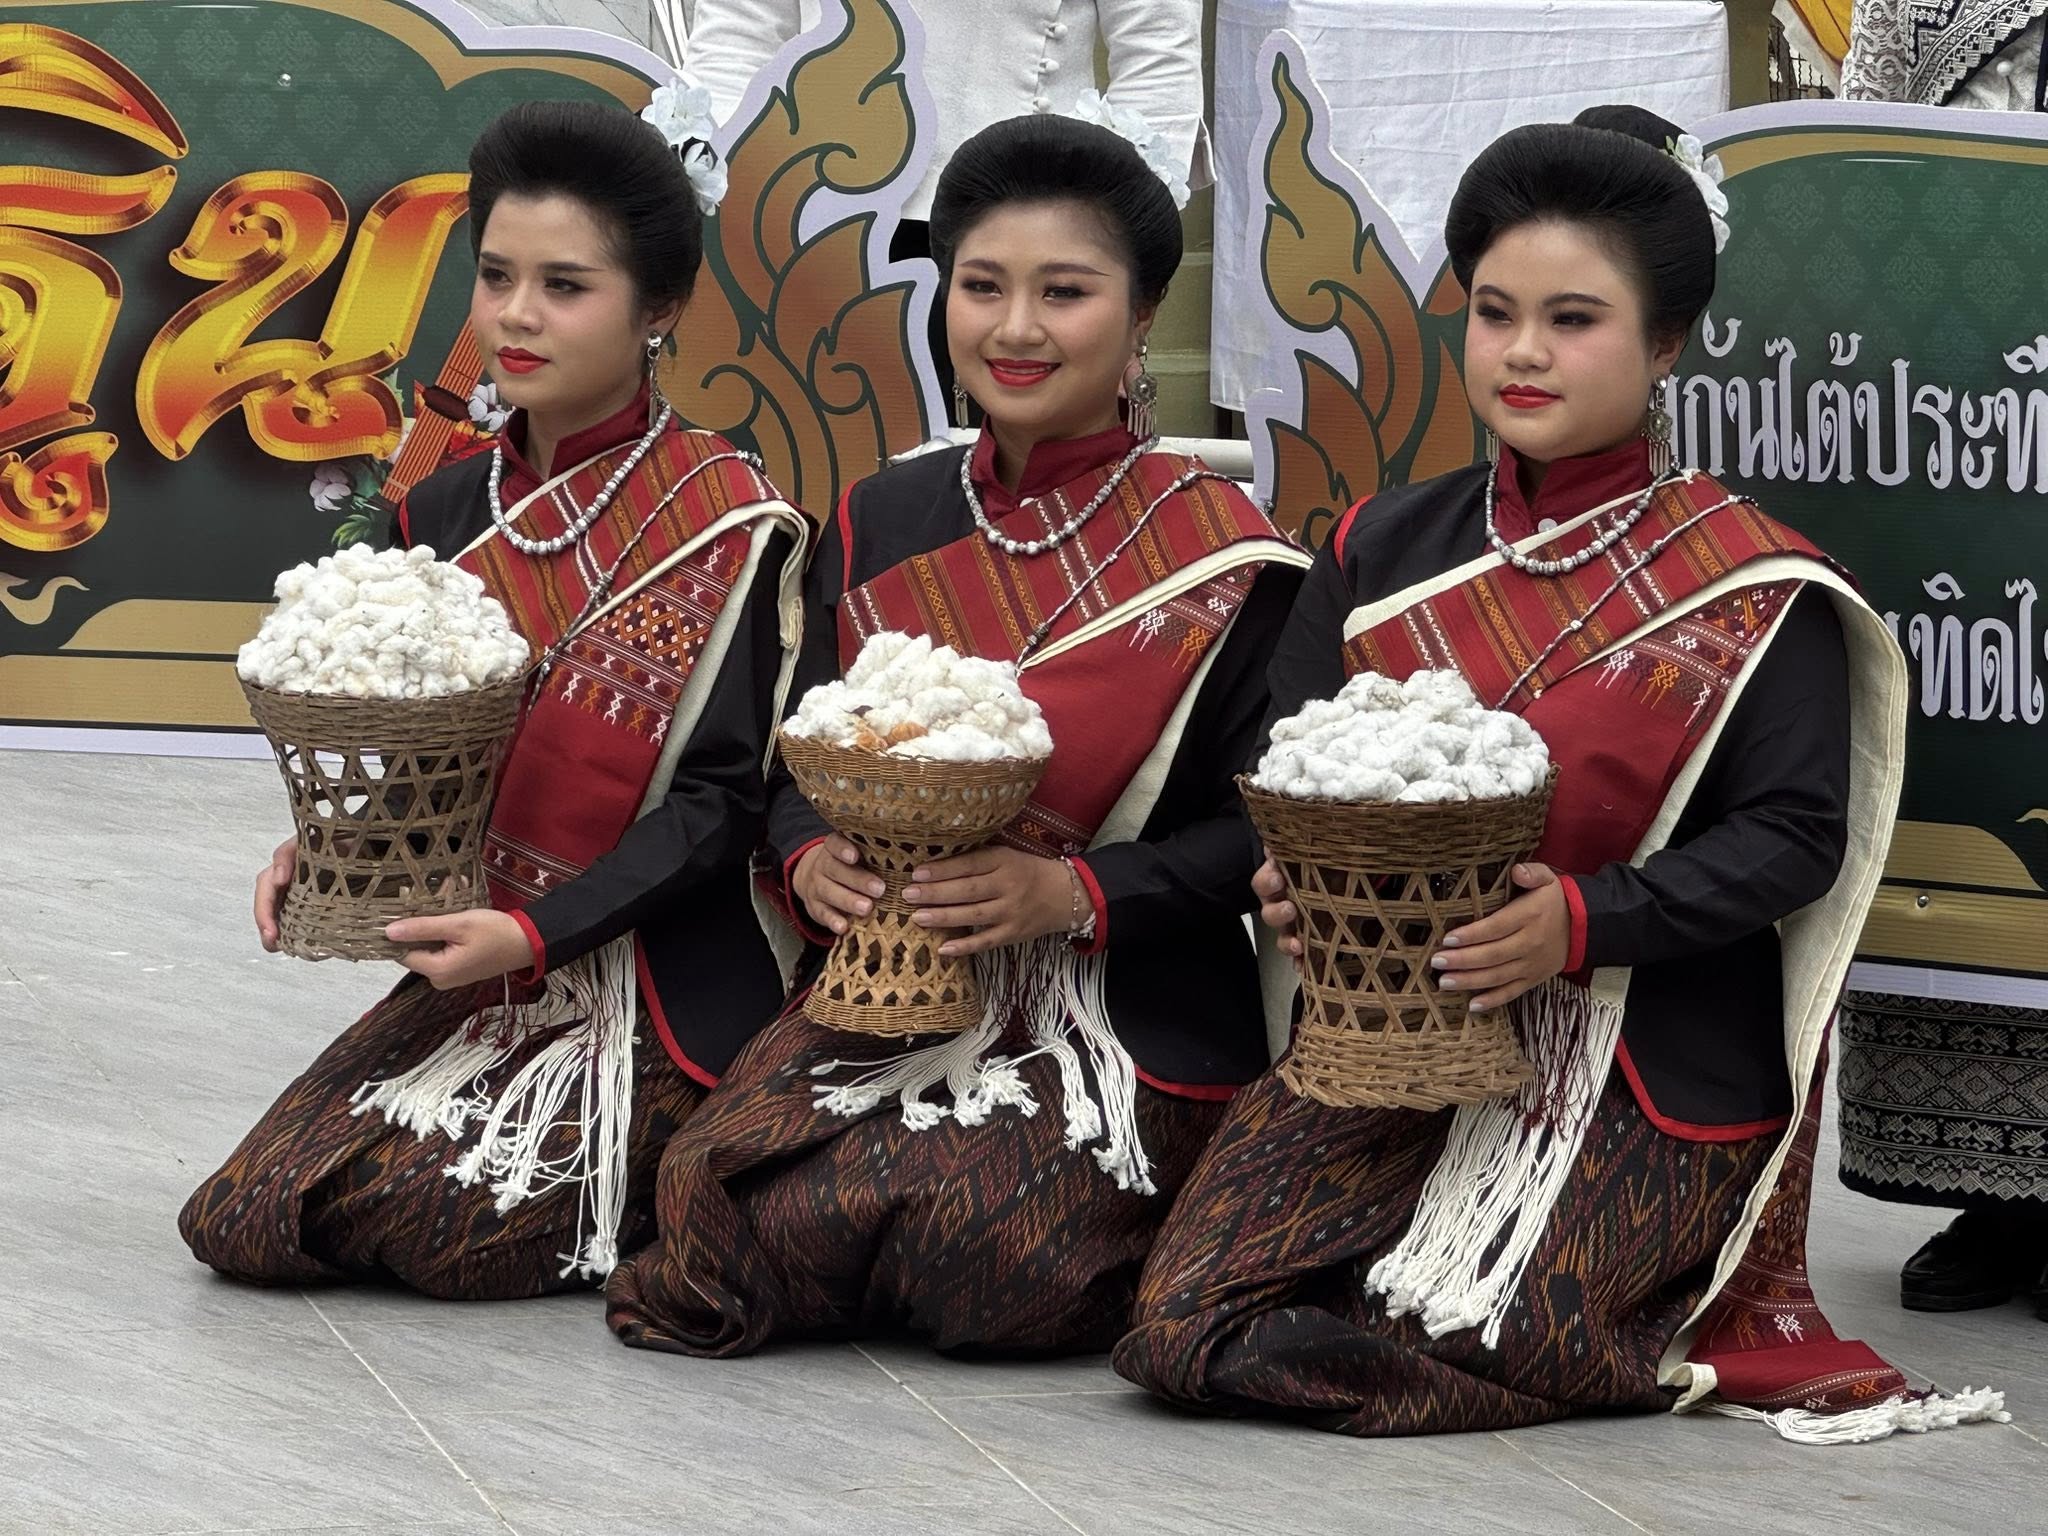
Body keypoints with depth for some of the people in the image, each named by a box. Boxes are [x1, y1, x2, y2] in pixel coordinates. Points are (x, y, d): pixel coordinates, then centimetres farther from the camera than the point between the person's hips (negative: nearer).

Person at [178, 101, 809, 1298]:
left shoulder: (724, 523, -10)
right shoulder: (449, 515, 8)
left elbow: (723, 798, -13)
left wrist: (536, 932, -21)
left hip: (654, 996, -6)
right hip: (473, 983, 6)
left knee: (454, 1231, -25)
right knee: (243, 1222, -8)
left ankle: (679, 1172, 6)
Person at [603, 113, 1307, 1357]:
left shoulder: (1220, 556, -4)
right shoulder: (878, 527, 11)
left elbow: (1263, 826, -6)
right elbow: (799, 764, 15)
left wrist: (1073, 894, -20)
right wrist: (812, 859, -9)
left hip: (1130, 1024, -4)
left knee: (995, 1269, -29)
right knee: (724, 1200, -24)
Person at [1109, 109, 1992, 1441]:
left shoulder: (1751, 589, -4)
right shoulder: (1384, 553, 10)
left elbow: (1793, 836, -9)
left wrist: (1584, 920, -23)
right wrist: (1292, 884, -13)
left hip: (1653, 1067, -4)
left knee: (1460, 1346, -24)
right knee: (1190, 1328, -13)